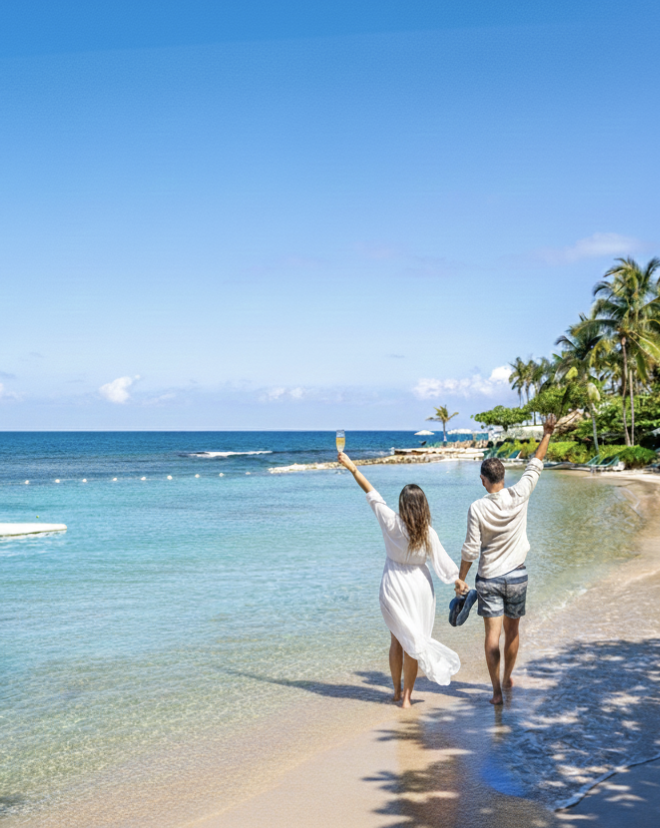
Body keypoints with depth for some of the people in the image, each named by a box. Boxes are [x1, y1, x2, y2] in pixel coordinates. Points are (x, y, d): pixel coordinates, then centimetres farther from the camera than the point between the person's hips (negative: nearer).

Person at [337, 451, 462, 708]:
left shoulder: (391, 523, -13)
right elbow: (442, 561, -5)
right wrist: (458, 582, 10)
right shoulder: (428, 532, -13)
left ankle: (397, 691, 26)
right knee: (413, 641, 7)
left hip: (393, 586, 1)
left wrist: (353, 468, 1)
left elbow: (372, 494, -6)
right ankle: (406, 696, 10)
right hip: (419, 586, -1)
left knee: (398, 639, 16)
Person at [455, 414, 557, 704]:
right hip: (517, 576, 3)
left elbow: (471, 549, -11)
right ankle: (507, 679, 34)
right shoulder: (519, 496, -10)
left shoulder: (477, 508, -14)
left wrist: (461, 578, 1)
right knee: (512, 631, 17)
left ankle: (497, 690, -3)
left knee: (493, 634, -1)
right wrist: (547, 434, 11)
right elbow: (535, 466, 3)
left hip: (488, 579, -2)